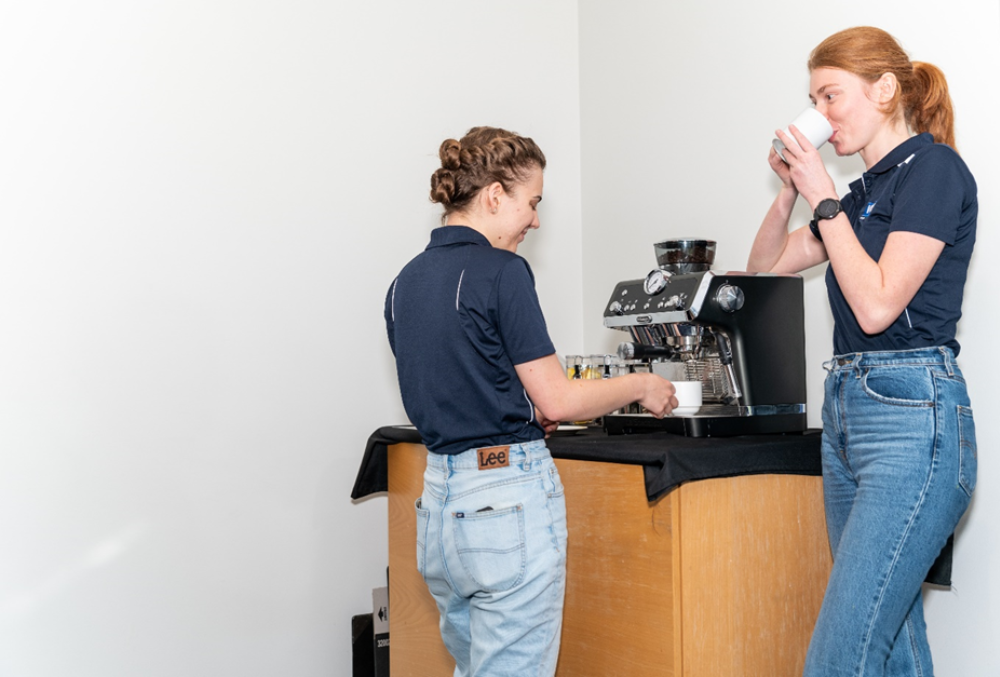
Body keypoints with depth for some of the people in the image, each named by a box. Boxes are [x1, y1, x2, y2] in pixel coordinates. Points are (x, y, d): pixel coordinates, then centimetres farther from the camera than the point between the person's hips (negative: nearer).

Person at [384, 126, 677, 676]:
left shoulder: (405, 282, 10)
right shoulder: (501, 271, -12)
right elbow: (556, 399, -11)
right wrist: (641, 386, 3)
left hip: (438, 496, 8)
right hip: (509, 494, -7)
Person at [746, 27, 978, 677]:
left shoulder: (934, 168, -7)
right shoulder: (864, 191, 17)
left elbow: (877, 305, -16)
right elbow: (767, 263, 27)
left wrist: (823, 198, -9)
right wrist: (789, 189, 11)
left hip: (913, 415, -9)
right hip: (847, 414, 9)